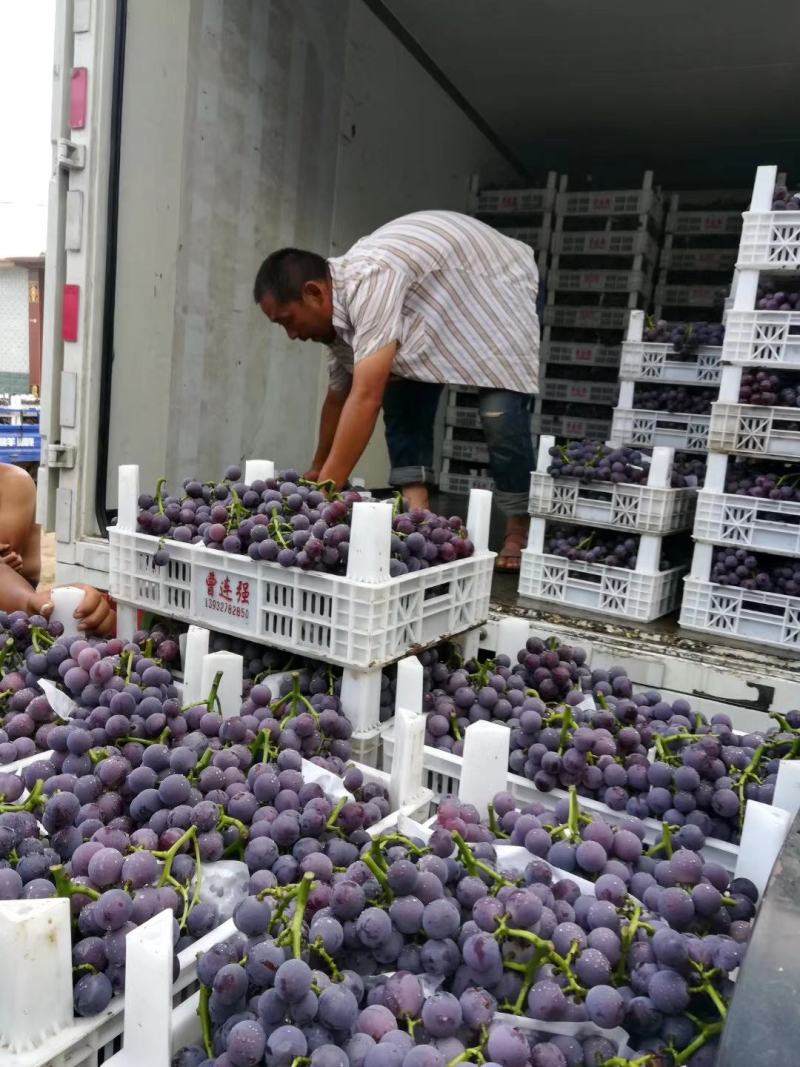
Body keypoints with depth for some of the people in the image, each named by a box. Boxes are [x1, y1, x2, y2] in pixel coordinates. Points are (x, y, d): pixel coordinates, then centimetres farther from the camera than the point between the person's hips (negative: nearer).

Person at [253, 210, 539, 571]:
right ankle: (416, 513, -6)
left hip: (508, 290, -8)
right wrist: (316, 472, 11)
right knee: (401, 393, -7)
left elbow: (366, 398, -43)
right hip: (444, 306, 8)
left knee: (500, 411, -22)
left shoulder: (370, 282, -37)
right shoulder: (341, 303, -9)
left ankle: (520, 531, -7)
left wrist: (325, 489, -41)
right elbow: (339, 397, 3)